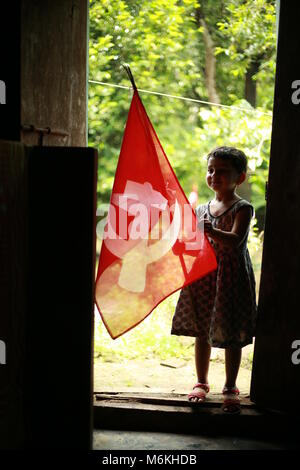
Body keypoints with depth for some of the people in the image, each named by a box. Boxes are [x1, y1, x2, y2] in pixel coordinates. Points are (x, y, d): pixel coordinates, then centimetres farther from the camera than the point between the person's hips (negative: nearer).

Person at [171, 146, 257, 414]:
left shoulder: (243, 209, -6)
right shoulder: (201, 209, 11)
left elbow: (235, 240, -22)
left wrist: (210, 231, -37)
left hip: (231, 279, -5)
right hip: (203, 277, 5)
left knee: (232, 336, 3)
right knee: (202, 333, 11)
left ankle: (230, 388, 18)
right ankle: (202, 382, 27)